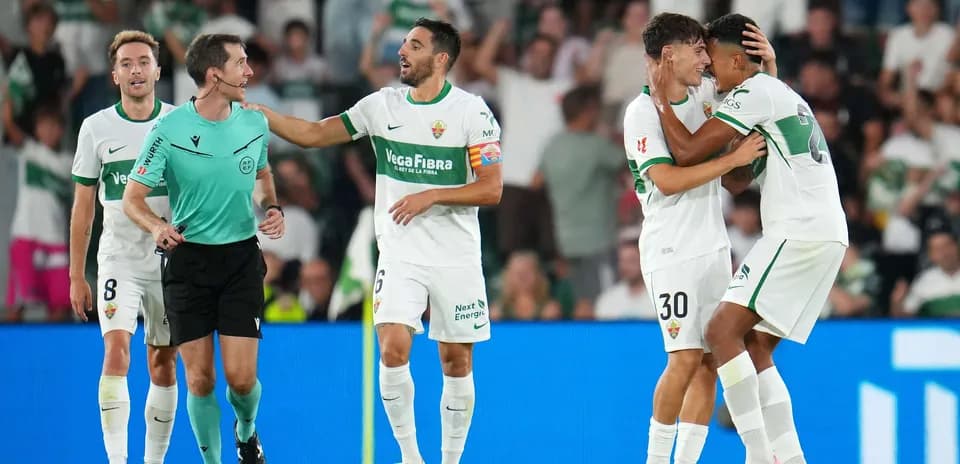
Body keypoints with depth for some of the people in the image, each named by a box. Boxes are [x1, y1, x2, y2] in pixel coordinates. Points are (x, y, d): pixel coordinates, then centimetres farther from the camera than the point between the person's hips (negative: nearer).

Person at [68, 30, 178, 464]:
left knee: (163, 365, 5)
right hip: (118, 260, -1)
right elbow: (83, 207, 6)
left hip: (171, 260, 1)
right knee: (116, 351, -18)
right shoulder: (96, 128, 0)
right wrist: (76, 276, 5)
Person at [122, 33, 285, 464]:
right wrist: (157, 227, -28)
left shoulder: (255, 123, 0)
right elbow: (132, 198, -8)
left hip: (241, 256, 2)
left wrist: (272, 208, 2)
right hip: (188, 259, -2)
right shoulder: (169, 130, -11)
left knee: (241, 377, -6)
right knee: (200, 380, -3)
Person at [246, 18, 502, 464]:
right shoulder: (381, 105, 2)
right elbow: (313, 134, 6)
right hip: (400, 254, 1)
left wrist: (430, 196, -18)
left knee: (456, 361, 3)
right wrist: (255, 109, -4)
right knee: (393, 348, -15)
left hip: (456, 256, -1)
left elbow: (491, 189, -8)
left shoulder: (471, 110, -7)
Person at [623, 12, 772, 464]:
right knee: (686, 357, -14)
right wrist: (733, 159, -20)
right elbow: (667, 180, -20)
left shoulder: (705, 92, 9)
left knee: (710, 360, 2)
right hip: (672, 251, -7)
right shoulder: (642, 112, -10)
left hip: (712, 247, 7)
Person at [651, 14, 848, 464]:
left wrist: (662, 99, 2)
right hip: (826, 233, 10)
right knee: (755, 350, 11)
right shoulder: (782, 95, 26)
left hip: (798, 233, -10)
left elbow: (688, 150, -10)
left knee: (723, 330, -13)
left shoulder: (753, 93, -7)